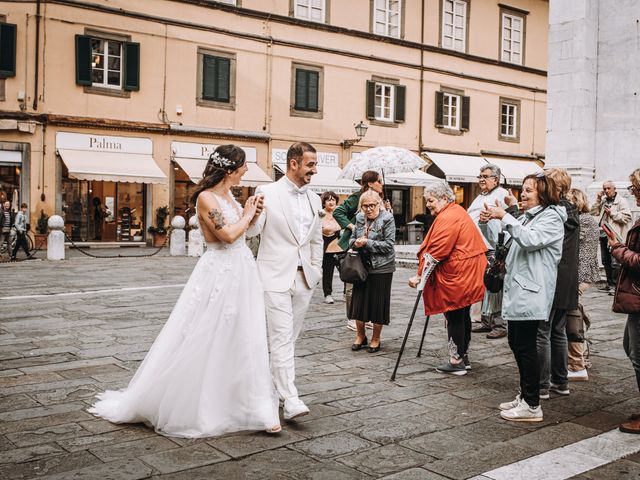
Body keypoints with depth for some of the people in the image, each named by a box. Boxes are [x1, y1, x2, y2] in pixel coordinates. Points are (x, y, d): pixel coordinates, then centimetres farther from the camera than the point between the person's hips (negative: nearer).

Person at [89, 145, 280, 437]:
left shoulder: (228, 196, 11)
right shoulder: (206, 197, -14)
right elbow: (228, 235, -22)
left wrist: (250, 215, 3)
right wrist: (247, 215, -7)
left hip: (241, 274, 8)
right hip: (218, 274, -8)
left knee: (245, 342, 11)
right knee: (200, 343, 0)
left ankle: (256, 409, 22)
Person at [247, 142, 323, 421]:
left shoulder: (314, 199, 12)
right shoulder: (267, 193, -5)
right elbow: (252, 231, -6)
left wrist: (316, 270, 16)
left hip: (304, 278, 6)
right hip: (276, 277, -6)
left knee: (289, 338, 12)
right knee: (282, 338, -9)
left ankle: (274, 384, 27)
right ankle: (290, 400, -11)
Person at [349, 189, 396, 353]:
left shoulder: (387, 219, -10)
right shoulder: (360, 218, 7)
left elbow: (388, 245, -15)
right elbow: (352, 239, 15)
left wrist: (367, 243, -18)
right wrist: (356, 243, -9)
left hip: (381, 269, -5)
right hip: (363, 266, 5)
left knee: (378, 303, 4)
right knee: (358, 301, 7)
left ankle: (375, 339, 20)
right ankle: (360, 336, 25)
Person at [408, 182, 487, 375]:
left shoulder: (447, 218, -18)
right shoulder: (457, 212, 15)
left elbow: (435, 253, -21)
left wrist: (420, 276, -17)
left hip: (456, 278, -10)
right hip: (468, 276, 10)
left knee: (454, 318, -3)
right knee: (463, 316, 16)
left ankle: (456, 361, 3)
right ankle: (463, 357, 25)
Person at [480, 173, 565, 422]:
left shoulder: (551, 217, -6)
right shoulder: (524, 218, 18)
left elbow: (530, 240, -23)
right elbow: (500, 243, 20)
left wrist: (504, 217, -24)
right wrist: (485, 224, 3)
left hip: (531, 293, -9)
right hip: (515, 291, 9)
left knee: (525, 346, -5)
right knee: (516, 344, 13)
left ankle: (532, 405, 3)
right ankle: (525, 396, 25)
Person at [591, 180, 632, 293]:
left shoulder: (621, 201, -5)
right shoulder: (603, 200, 15)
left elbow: (627, 217, -14)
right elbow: (593, 212, 11)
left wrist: (612, 213, -15)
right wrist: (598, 199, 3)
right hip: (603, 235, 7)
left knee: (614, 263, -7)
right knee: (606, 262, 14)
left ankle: (614, 285, 1)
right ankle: (609, 284, 23)